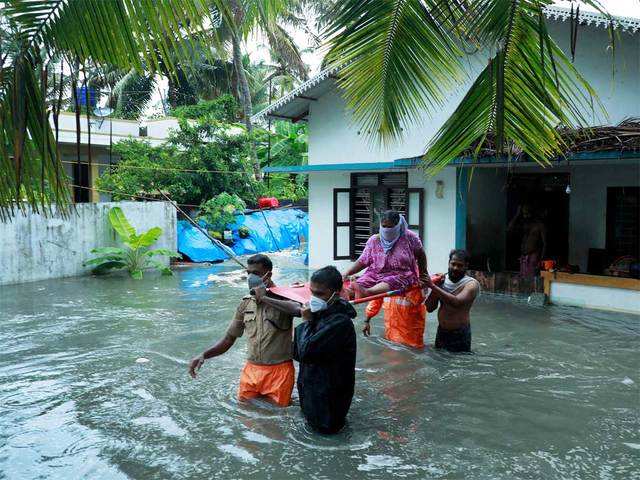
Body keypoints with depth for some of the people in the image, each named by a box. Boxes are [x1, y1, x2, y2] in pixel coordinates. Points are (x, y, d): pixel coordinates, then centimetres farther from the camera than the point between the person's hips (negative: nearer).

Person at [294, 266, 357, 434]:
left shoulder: (339, 322, -27)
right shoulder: (322, 313, 0)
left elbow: (306, 351, -29)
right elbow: (297, 352, 6)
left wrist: (307, 322, -17)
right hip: (312, 386, 9)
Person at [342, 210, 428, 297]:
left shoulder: (409, 237, 0)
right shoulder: (374, 240, 5)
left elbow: (421, 256, 13)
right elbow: (362, 262, 5)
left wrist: (423, 275, 20)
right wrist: (347, 273, -9)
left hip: (401, 275, -3)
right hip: (375, 274, 3)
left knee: (388, 284, -37)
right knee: (358, 285, -27)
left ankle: (367, 292, -56)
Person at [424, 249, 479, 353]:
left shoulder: (472, 284, -13)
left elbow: (457, 302, -31)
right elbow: (429, 308, 1)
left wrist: (433, 286, -31)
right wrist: (436, 284, -12)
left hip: (460, 334, -5)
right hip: (441, 332, 5)